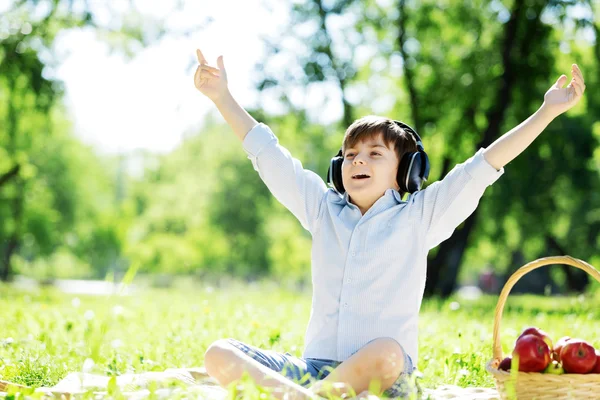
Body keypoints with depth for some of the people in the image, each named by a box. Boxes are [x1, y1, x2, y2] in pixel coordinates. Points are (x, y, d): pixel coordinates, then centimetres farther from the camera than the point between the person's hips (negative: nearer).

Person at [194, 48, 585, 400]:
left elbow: (484, 166, 4)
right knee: (220, 354, -21)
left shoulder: (420, 215, 10)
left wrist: (548, 111, 0)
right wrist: (223, 97, 18)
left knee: (386, 352, -40)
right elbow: (269, 155, 19)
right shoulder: (323, 209, 18)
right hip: (314, 366, 3)